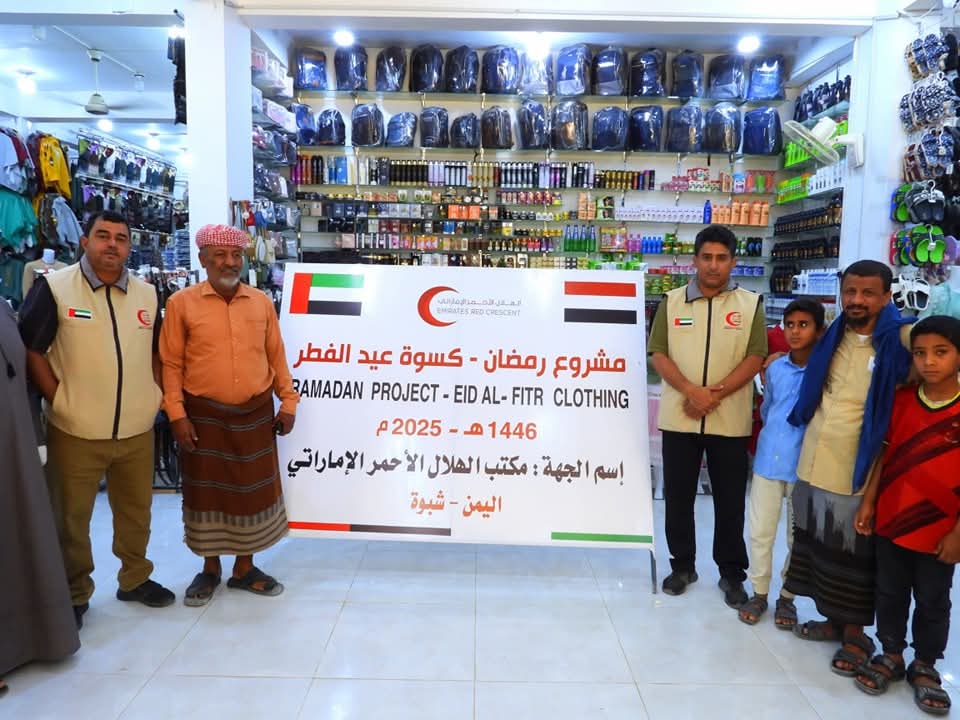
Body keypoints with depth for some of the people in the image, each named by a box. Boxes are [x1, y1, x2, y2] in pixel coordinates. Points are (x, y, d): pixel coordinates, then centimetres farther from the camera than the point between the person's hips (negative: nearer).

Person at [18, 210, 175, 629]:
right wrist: (58, 399, -10)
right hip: (75, 432, -3)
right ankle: (75, 594, 28)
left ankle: (135, 579, 35)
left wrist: (154, 395, 6)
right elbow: (31, 349, -6)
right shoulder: (54, 288, -7)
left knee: (136, 510, 16)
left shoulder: (147, 294, 6)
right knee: (71, 518, 10)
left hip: (137, 430, 4)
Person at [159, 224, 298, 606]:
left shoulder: (262, 302, 5)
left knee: (253, 490, 10)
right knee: (207, 491, 10)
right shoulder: (182, 303, -3)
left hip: (256, 414, 2)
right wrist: (177, 414, -8)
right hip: (204, 415, -2)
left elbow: (276, 356, 9)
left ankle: (244, 568, 27)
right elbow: (171, 364, -3)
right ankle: (210, 569, 29)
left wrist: (288, 402, 6)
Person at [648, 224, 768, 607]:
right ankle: (683, 564, 27)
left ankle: (732, 573, 25)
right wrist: (691, 391, -17)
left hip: (730, 421, -1)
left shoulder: (750, 304, 2)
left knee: (730, 500, 9)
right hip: (679, 418, 1)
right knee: (678, 496, 10)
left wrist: (714, 395, -16)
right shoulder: (672, 302, 4)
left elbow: (755, 358, -5)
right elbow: (658, 354, -2)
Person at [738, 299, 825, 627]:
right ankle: (759, 593, 26)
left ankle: (787, 596, 29)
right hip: (768, 461, 3)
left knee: (799, 537, 12)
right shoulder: (775, 368, 2)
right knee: (760, 532, 10)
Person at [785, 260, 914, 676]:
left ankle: (855, 634, 27)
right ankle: (833, 620, 35)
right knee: (819, 547, 17)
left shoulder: (899, 340, -11)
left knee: (853, 557, 9)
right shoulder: (833, 337, 7)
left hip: (856, 473, -5)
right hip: (813, 467, 6)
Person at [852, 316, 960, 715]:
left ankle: (925, 666, 34)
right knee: (889, 594, 16)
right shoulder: (899, 401, -3)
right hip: (891, 521, 3)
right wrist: (867, 502, 2)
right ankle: (891, 655, 35)